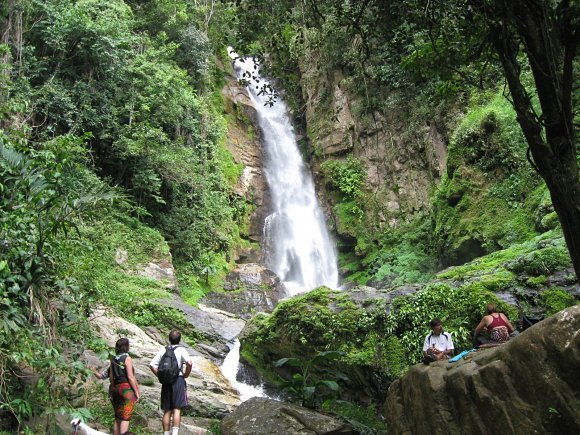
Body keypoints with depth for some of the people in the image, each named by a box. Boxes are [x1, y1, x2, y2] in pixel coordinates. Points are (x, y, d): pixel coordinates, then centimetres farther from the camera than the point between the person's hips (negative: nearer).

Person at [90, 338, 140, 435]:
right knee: (125, 418, -4)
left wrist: (113, 389, 20)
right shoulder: (127, 358, -12)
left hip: (115, 389, 7)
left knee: (118, 418, 16)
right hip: (127, 389, -7)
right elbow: (130, 377, -14)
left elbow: (111, 377, 10)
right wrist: (136, 391, -8)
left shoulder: (113, 359, 8)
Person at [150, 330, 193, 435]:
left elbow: (152, 365, 3)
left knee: (167, 411, 10)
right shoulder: (181, 350, -3)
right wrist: (185, 375, -5)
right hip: (178, 380, -4)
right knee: (177, 409, -5)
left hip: (166, 382, 4)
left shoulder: (163, 351, 9)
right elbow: (189, 362, -19)